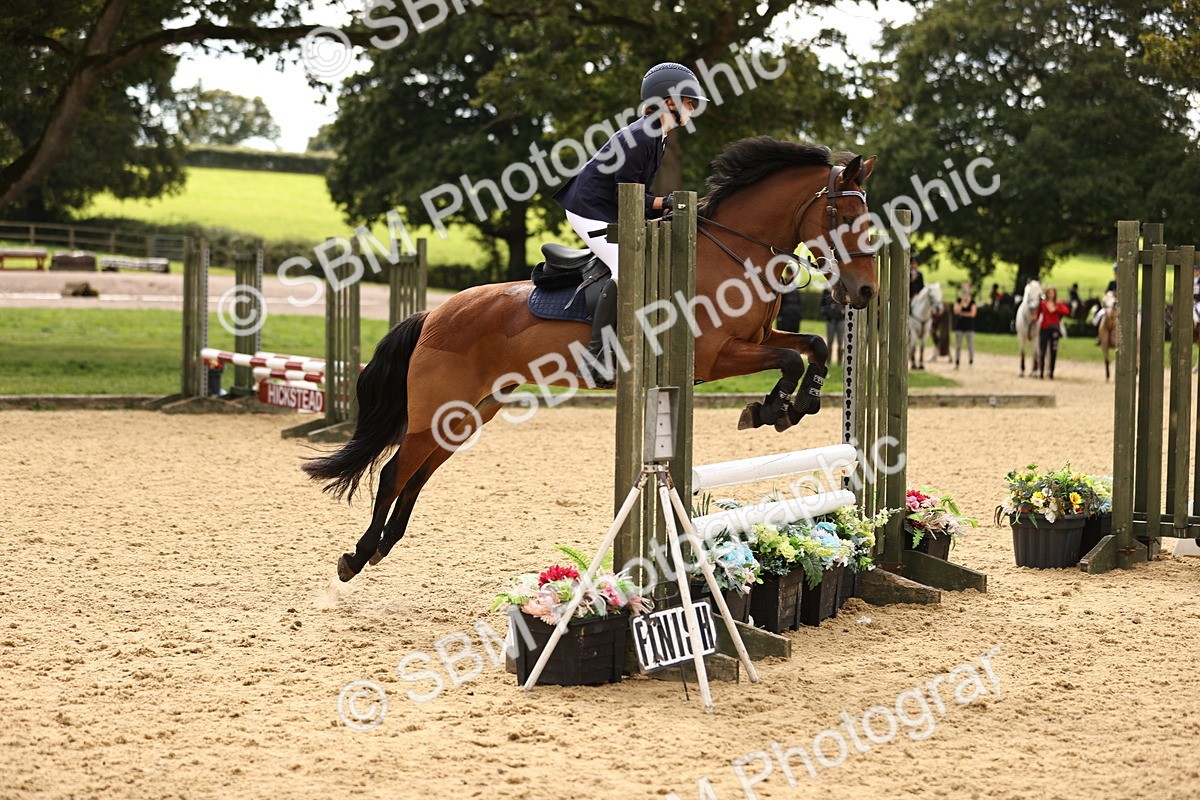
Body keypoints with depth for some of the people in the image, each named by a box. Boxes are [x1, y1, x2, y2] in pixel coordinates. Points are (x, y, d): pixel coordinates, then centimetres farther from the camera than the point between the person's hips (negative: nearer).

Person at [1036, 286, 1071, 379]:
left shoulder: (1059, 304, 5)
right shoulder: (1042, 304, 3)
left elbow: (1066, 311, -9)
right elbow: (1038, 314, 2)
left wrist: (1056, 309, -20)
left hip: (1054, 329, 1)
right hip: (1044, 329, -1)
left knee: (1053, 352, 2)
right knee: (1043, 351, -3)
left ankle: (1051, 372, 9)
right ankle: (1041, 372, 2)